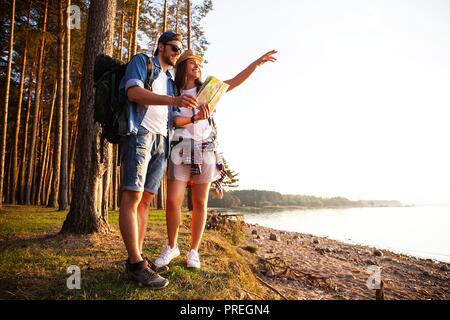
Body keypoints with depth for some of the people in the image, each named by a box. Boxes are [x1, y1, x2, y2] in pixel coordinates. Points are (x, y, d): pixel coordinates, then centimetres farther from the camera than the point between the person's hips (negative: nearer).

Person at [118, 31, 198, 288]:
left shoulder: (170, 80, 27)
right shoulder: (142, 61, 9)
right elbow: (133, 92, -10)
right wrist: (175, 100, -22)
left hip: (162, 140, 7)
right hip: (140, 132, -7)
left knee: (146, 199, 3)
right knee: (132, 197, -11)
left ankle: (139, 257, 7)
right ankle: (135, 263, -11)